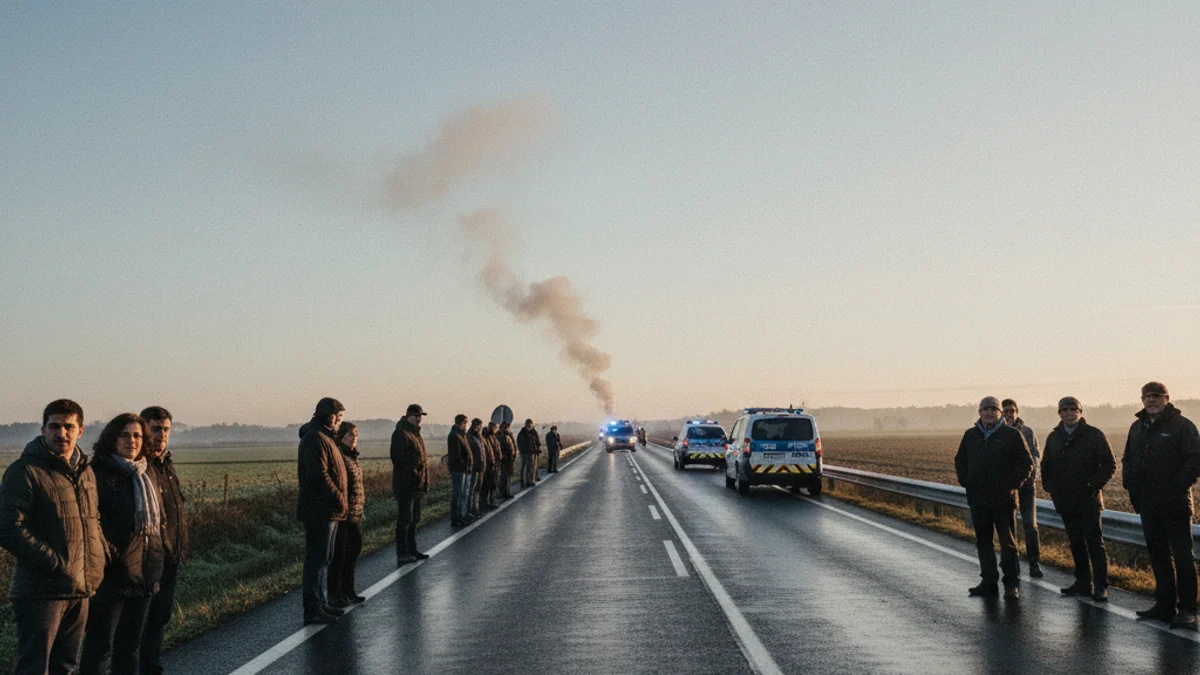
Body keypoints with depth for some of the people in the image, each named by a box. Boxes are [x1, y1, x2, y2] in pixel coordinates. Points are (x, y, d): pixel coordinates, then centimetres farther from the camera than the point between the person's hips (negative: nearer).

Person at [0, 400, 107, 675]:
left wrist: (101, 555, 9)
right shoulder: (24, 471, -9)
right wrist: (54, 563, -19)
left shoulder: (86, 473, 14)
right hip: (40, 591, -7)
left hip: (81, 590, 7)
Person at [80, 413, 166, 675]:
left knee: (131, 644, 16)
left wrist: (158, 553, 17)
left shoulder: (147, 473, 14)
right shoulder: (98, 474, -10)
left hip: (144, 573, 7)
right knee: (101, 645, -1)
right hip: (112, 573, -7)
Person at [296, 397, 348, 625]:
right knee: (317, 559, -7)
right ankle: (312, 609, -3)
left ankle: (321, 604, 27)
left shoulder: (325, 437, 18)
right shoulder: (315, 439, -16)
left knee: (323, 558, 17)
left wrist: (339, 500, 13)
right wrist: (340, 500, -20)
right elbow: (319, 476, -25)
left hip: (327, 511, 11)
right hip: (319, 510, -11)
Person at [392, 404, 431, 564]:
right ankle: (402, 555, -8)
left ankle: (412, 551, 25)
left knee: (413, 519, 16)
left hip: (417, 485, 10)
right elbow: (398, 459, -22)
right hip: (405, 485, -10)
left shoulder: (416, 434, 18)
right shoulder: (401, 434, -13)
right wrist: (413, 473, -23)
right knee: (404, 519, -9)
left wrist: (424, 482, 17)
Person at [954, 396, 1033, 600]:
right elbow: (960, 461, 21)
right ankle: (989, 582, 17)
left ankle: (1012, 584, 2)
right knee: (983, 542, 9)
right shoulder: (971, 435, 9)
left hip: (1003, 499, -4)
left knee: (1008, 543, -4)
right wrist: (966, 482, 8)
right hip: (977, 499, 4)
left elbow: (1026, 462, 1)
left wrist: (1012, 484, -8)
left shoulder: (1012, 435, -1)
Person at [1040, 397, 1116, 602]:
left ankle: (1101, 586, -5)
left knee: (1094, 542, -7)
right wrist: (1050, 487, 11)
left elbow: (1110, 465, -3)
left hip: (1088, 500, -5)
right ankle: (1083, 583, 17)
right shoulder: (1053, 438, 12)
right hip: (1065, 501, 5)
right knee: (1076, 543, 10)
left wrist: (1094, 485, -10)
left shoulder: (1094, 435, -3)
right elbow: (1046, 466, 23)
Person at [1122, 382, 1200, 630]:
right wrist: (1129, 483, 9)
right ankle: (1165, 605, 20)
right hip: (1148, 504, 7)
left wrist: (1179, 485, -18)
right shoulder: (1137, 428, 13)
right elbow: (1128, 459, 24)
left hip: (1174, 504, -7)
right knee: (1158, 555, 12)